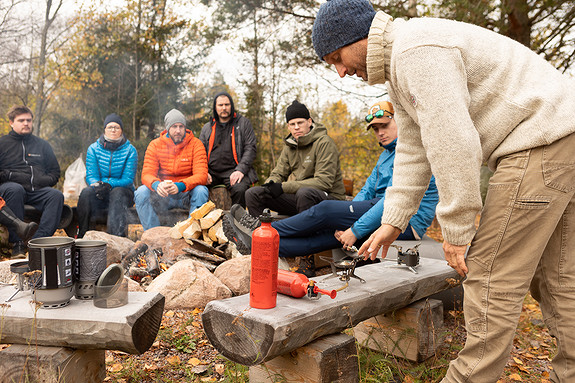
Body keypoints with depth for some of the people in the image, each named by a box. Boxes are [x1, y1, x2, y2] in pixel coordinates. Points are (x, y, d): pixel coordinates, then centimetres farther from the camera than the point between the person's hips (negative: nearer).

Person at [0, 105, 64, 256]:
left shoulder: (42, 144, 23)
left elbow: (55, 171, 24)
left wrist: (45, 181, 4)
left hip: (38, 190, 3)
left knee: (57, 195, -29)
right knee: (15, 190, -39)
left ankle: (39, 239, -38)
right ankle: (17, 242, -37)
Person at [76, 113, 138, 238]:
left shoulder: (130, 150, 0)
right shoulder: (93, 149, 6)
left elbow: (128, 179, -8)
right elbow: (90, 176, 0)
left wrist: (109, 184, -27)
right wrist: (97, 184, -25)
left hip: (123, 191, -2)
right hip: (99, 195, 2)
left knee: (117, 193, -36)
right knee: (86, 192, -30)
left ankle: (116, 236, -43)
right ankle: (81, 235, -23)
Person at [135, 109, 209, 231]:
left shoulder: (195, 144, -5)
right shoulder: (155, 145, 1)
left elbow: (201, 175, -16)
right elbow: (147, 174, -7)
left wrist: (180, 186, -35)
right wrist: (156, 185, -33)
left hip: (186, 195, -1)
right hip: (162, 194, 2)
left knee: (201, 191, -32)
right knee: (141, 192, -24)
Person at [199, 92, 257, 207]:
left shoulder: (243, 123, 11)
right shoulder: (207, 127, 21)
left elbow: (250, 148, 1)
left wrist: (240, 170, -14)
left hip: (233, 170, -3)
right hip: (211, 171, 3)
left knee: (239, 189, -34)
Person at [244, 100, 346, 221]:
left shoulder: (324, 143, -11)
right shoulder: (290, 146, 12)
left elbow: (324, 181, -20)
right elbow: (278, 174, 14)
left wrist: (283, 187, -23)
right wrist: (270, 184, -14)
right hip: (296, 194, 6)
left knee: (304, 192, -41)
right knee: (252, 193, -7)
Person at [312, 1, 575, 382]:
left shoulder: (417, 50, -18)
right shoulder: (399, 70, 17)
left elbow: (452, 143, -24)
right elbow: (413, 152, 18)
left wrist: (456, 229, -17)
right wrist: (393, 221, 15)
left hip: (541, 138, -11)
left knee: (492, 275, -6)